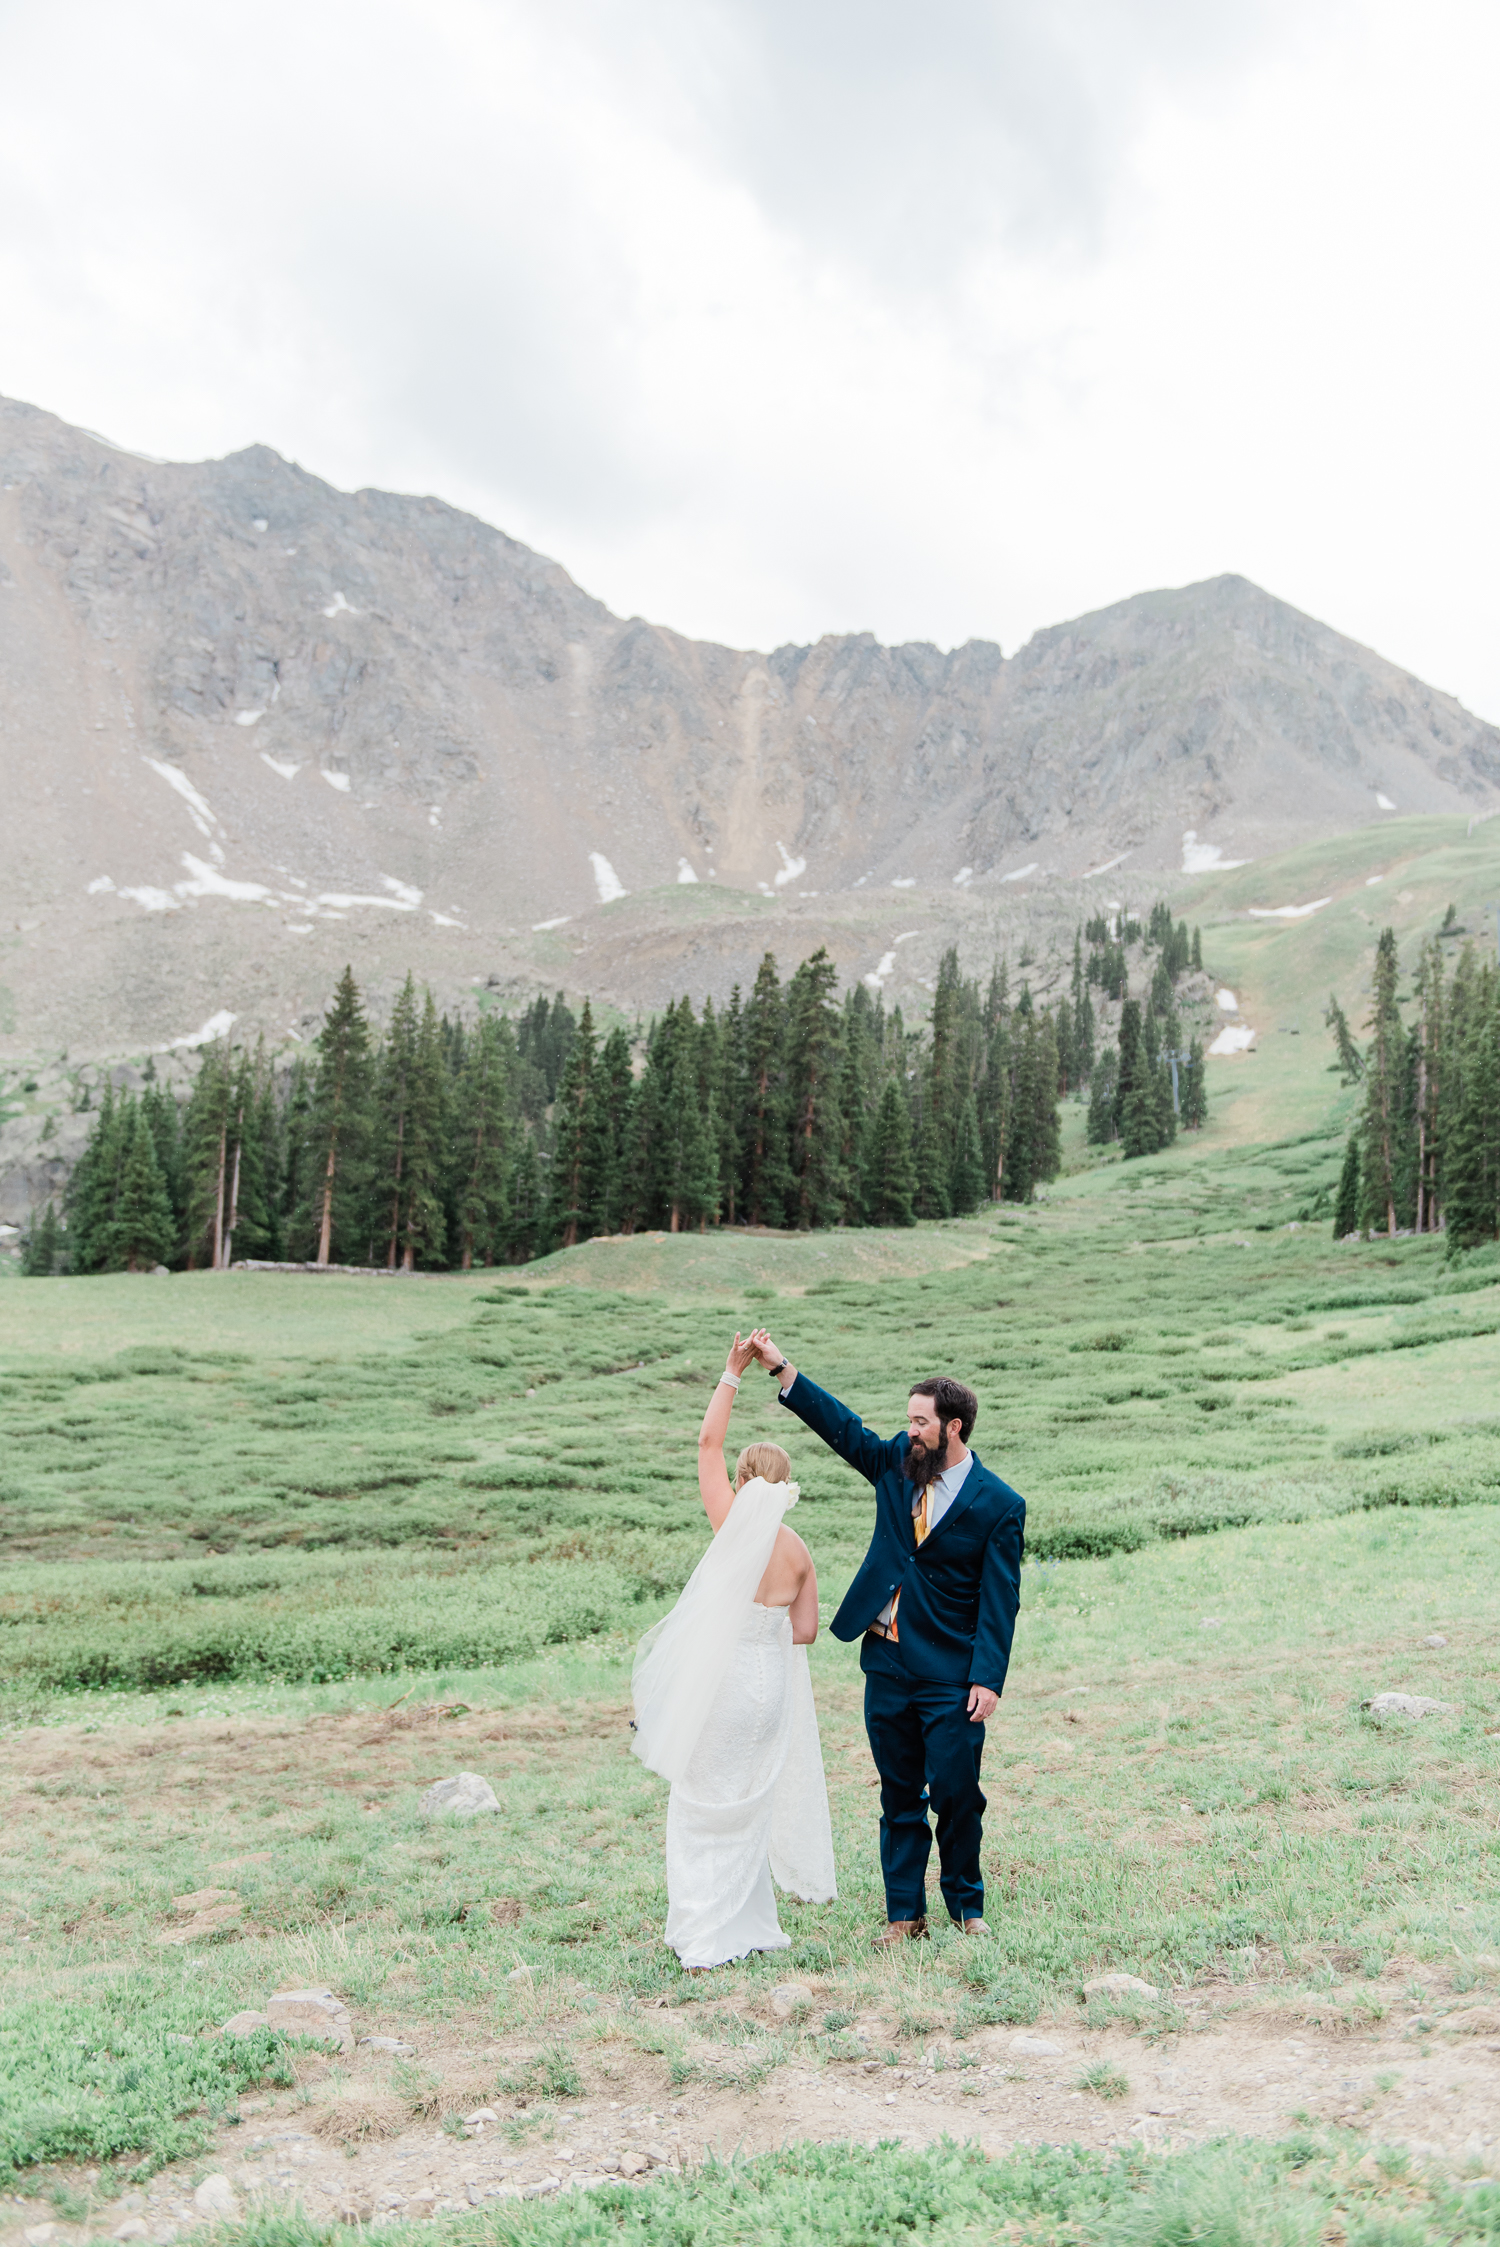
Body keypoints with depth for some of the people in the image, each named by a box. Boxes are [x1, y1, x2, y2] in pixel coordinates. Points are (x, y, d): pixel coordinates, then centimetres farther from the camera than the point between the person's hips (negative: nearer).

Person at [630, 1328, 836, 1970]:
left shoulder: (736, 1526, -12)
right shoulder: (798, 1551, 1)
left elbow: (708, 1444, -7)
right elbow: (806, 1630, 6)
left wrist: (733, 1371, -3)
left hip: (721, 1684, -5)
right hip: (771, 1683, 5)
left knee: (703, 1809, 4)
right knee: (748, 1808, 18)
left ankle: (704, 1942, 5)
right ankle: (743, 1929, 24)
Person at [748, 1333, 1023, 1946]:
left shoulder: (998, 1505, -8)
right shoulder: (896, 1463, 4)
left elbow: (999, 1599, -10)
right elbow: (840, 1425, 2)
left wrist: (988, 1679, -15)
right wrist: (779, 1367, -7)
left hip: (951, 1677, -4)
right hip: (887, 1666, 4)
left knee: (956, 1795, 2)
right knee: (899, 1798, 11)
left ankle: (965, 1904, 23)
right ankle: (904, 1913, 21)